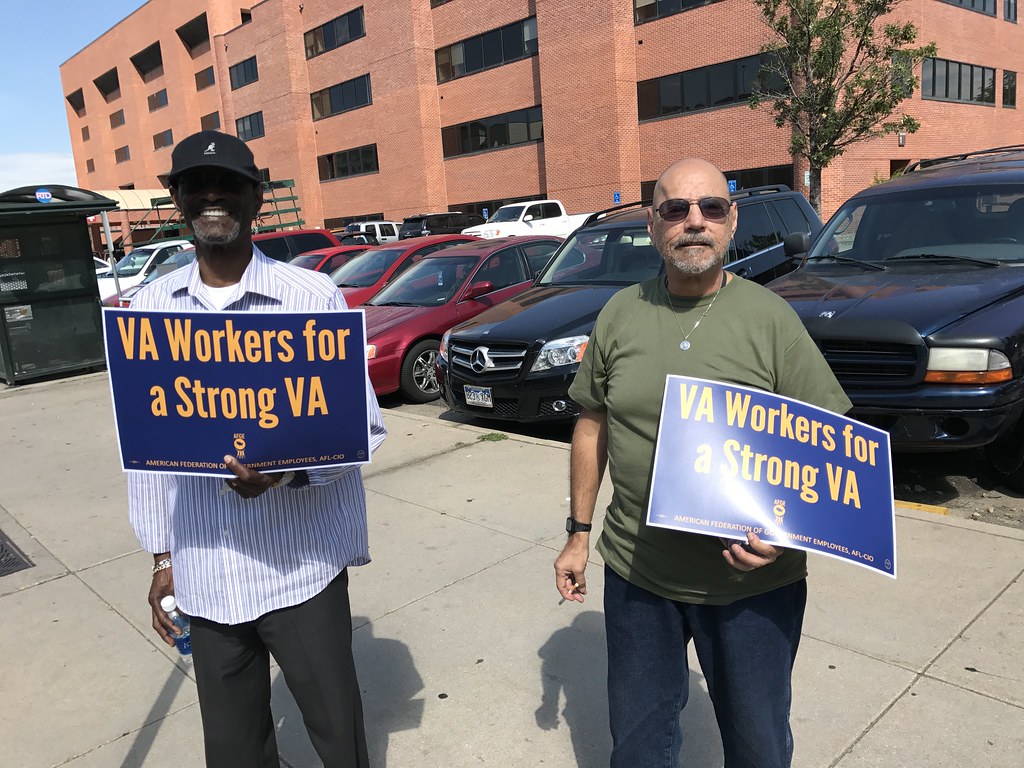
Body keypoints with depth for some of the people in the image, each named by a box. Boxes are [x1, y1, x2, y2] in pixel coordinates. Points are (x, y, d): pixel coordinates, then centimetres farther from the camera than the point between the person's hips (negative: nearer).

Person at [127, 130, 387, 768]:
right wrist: (162, 555, 10)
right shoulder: (151, 309, 4)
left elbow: (364, 426, -5)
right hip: (204, 573, 3)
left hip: (302, 566, -3)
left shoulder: (315, 297, -6)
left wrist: (289, 472, -23)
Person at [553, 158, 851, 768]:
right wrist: (579, 532, 8)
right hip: (636, 573, 3)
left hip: (752, 581, -2)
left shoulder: (771, 319, -9)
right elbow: (593, 426, 7)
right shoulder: (621, 315, 0)